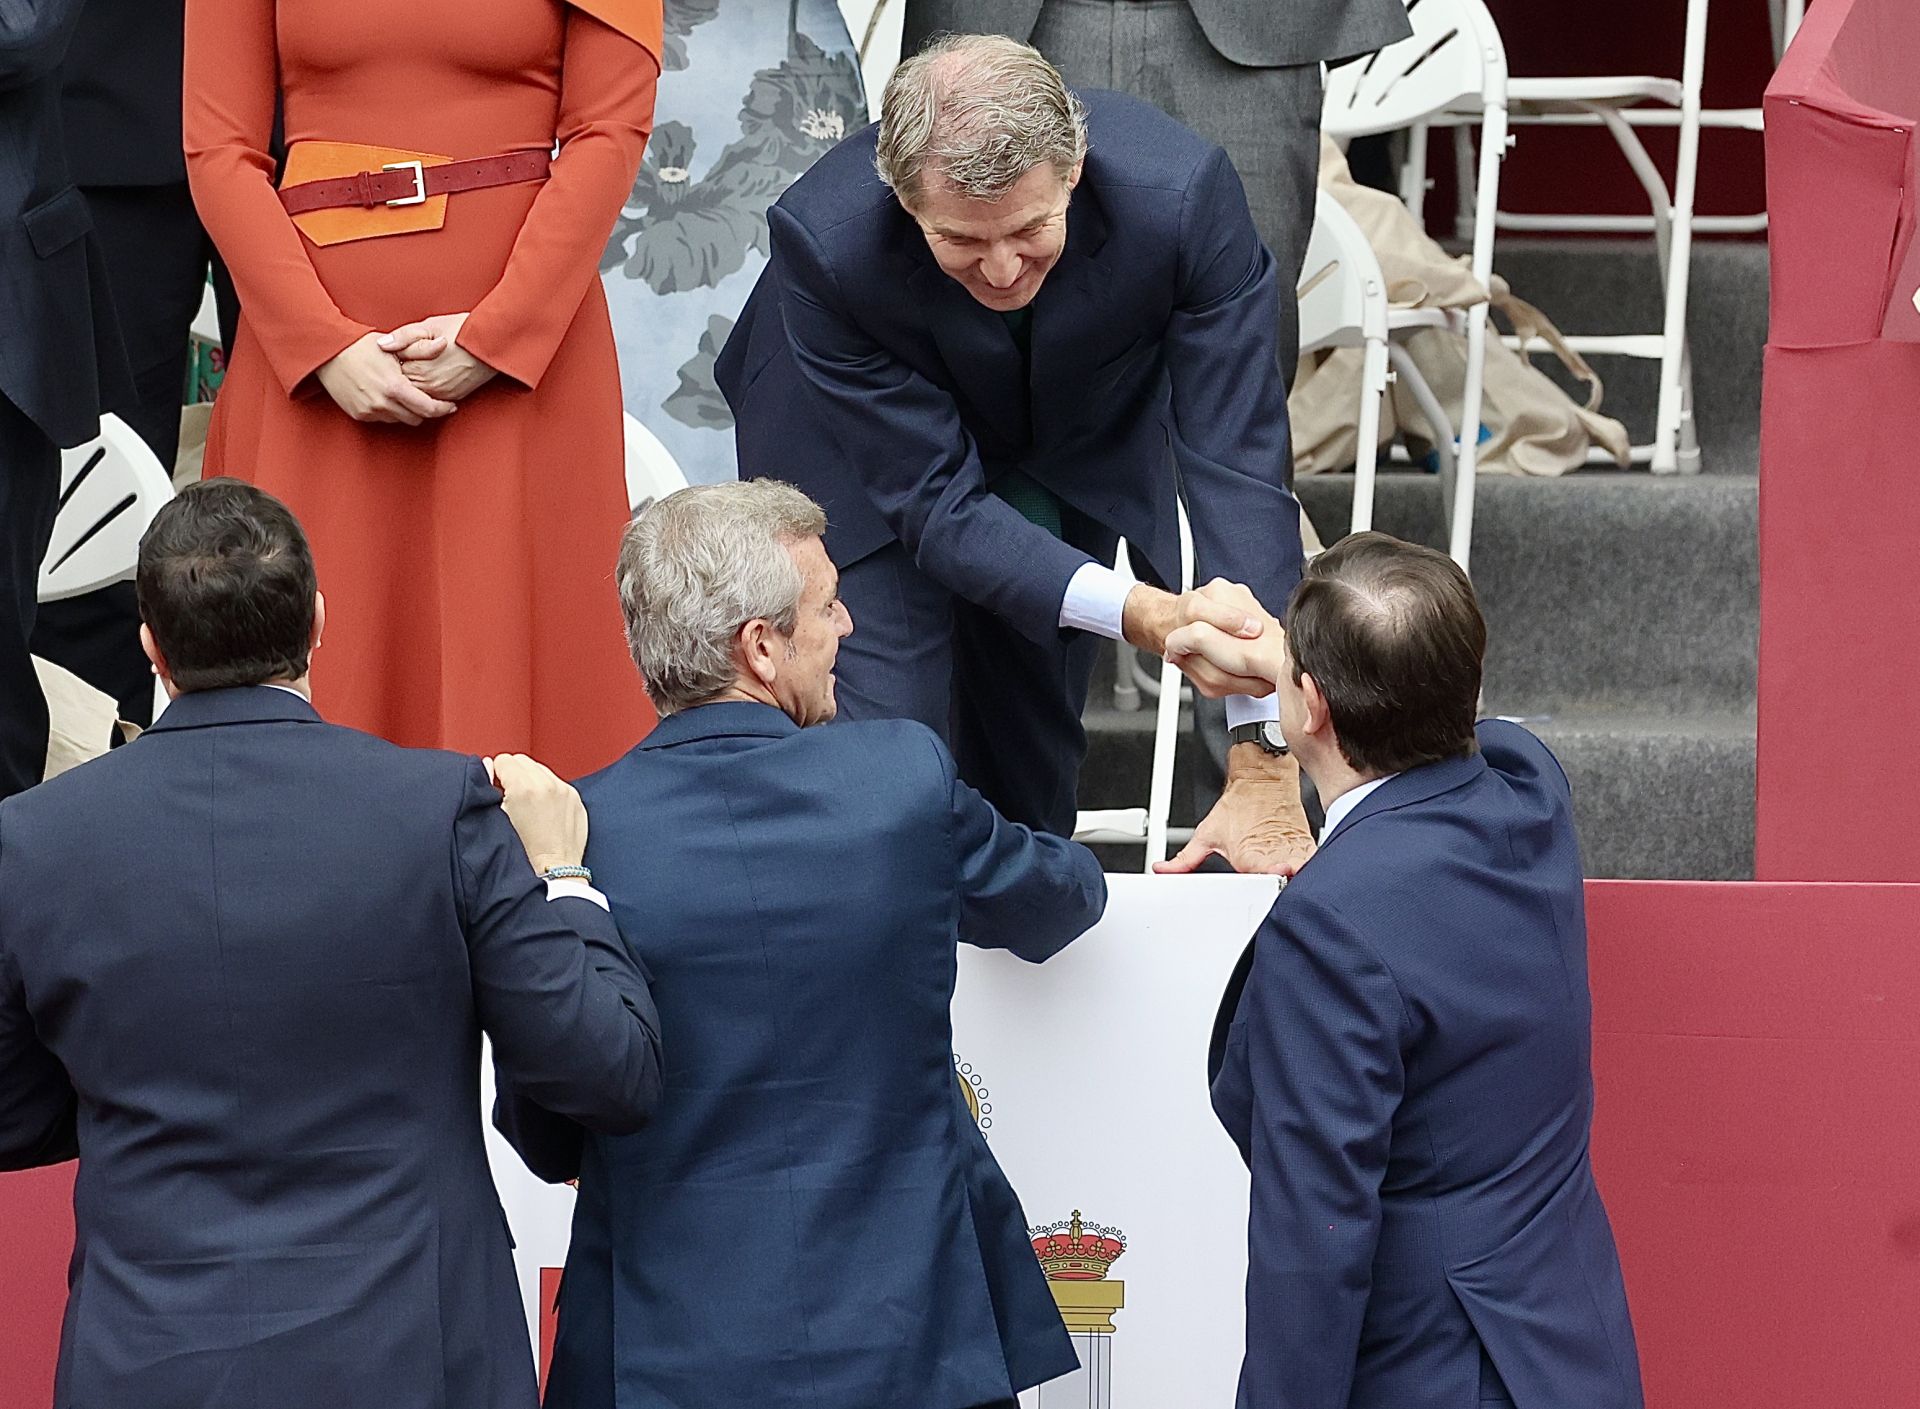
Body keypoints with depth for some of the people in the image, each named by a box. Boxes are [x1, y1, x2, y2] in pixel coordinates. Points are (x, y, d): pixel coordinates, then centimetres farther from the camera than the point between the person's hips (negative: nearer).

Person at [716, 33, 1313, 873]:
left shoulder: (1181, 196, -37)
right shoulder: (826, 242, -38)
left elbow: (1237, 459, -32)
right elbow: (935, 500, -31)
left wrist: (1263, 765, -37)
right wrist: (1134, 611, -48)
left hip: (1080, 448, 2)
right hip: (873, 464, -2)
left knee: (1028, 771, 7)